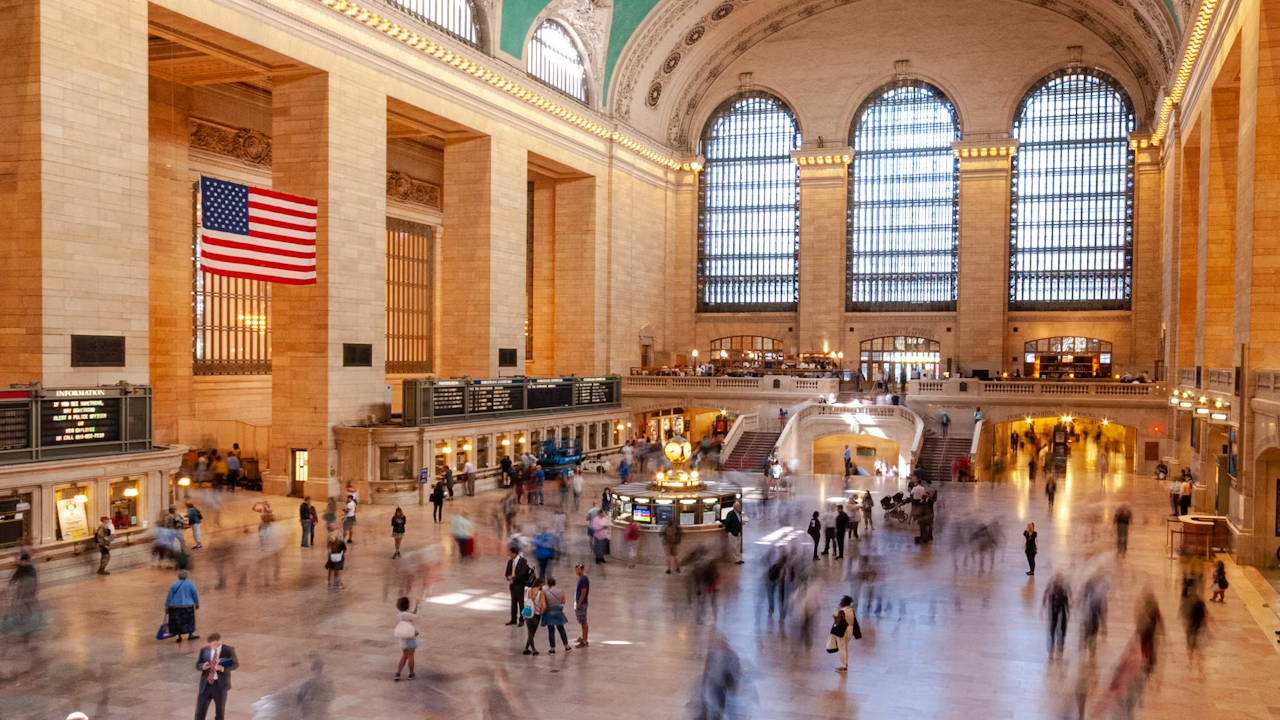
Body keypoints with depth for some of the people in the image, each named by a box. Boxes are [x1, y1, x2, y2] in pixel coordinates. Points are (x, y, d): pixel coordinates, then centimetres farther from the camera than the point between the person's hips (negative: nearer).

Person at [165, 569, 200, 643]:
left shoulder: (174, 584, 4)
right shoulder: (190, 583, -4)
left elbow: (169, 597, 4)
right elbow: (195, 595, -1)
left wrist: (166, 607, 12)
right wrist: (197, 604, 13)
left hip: (175, 607, 2)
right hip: (187, 606, -2)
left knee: (177, 622, 10)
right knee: (189, 621, 13)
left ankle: (179, 636, 11)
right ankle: (190, 635, 17)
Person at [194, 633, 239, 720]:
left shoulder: (228, 650, -7)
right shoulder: (204, 650, 2)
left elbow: (235, 664, -4)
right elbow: (197, 665, 8)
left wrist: (222, 668, -21)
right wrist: (203, 666, -17)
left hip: (220, 684, -2)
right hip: (206, 684, 2)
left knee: (220, 710, 12)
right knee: (200, 710, 5)